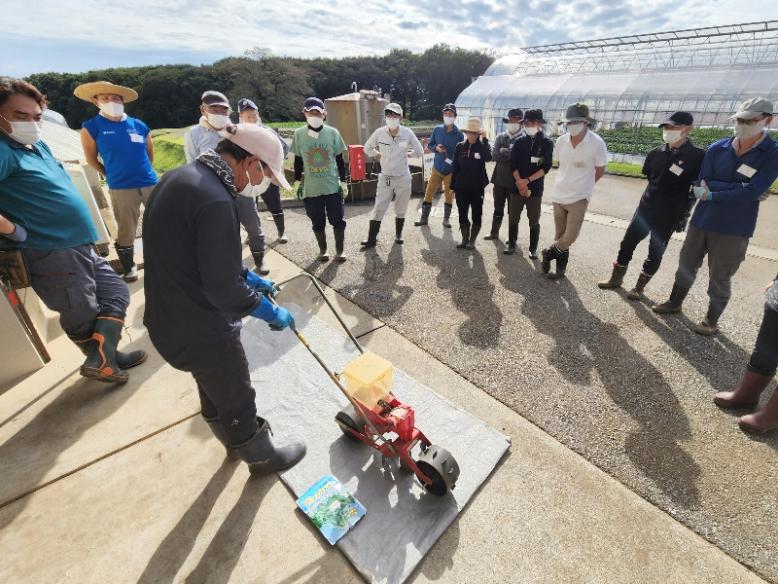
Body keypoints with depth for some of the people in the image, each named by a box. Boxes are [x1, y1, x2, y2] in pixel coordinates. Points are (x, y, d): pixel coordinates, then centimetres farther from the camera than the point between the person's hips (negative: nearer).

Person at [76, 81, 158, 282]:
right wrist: (111, 175, 10)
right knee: (126, 230, 2)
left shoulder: (139, 125, 8)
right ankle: (129, 269, 15)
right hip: (121, 188, -2)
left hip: (150, 183, 2)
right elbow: (91, 158, 8)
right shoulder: (91, 127, 2)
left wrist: (143, 171, 17)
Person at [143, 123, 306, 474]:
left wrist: (246, 276, 16)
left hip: (171, 317, 10)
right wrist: (270, 311, -11)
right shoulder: (215, 200, -29)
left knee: (215, 392, 30)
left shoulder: (181, 177, 4)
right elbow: (224, 291, -27)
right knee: (238, 399, 15)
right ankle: (262, 457, 41)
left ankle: (236, 439, 56)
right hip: (201, 328, -9)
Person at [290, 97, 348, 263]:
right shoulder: (299, 134, 0)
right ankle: (322, 250, 27)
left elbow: (339, 159, 4)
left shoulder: (333, 133, -2)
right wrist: (298, 182, 7)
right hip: (311, 188, 1)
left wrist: (343, 181, 3)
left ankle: (339, 252, 18)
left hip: (333, 186, 0)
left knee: (338, 221, 3)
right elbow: (298, 161, 7)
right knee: (318, 223, 9)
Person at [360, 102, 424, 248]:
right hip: (385, 178, 1)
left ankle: (398, 235, 29)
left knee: (401, 210, 11)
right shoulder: (379, 133, -7)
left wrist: (404, 154, 5)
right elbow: (367, 148, 10)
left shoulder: (408, 133, -10)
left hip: (403, 178, -1)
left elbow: (420, 152, 2)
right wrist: (379, 157, 4)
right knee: (378, 210, -1)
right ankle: (372, 238, 8)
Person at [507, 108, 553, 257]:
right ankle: (511, 244, 19)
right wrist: (520, 183, -12)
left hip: (535, 188, -2)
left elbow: (546, 167, -6)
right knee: (513, 217, 5)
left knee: (534, 220, 3)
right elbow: (513, 164, 0)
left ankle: (533, 249, 13)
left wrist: (527, 180, -16)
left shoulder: (547, 143, 1)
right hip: (517, 186, 2)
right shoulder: (519, 141, 7)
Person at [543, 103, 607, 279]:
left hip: (579, 197, -4)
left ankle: (548, 253, 17)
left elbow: (599, 171, 0)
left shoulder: (597, 143, -11)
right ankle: (560, 268, 24)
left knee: (570, 237, -9)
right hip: (558, 195, 4)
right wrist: (568, 183, 12)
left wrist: (582, 185, 8)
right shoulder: (561, 141, -1)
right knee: (560, 236, 10)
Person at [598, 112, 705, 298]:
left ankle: (640, 286, 19)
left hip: (669, 215, -4)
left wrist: (683, 212, -7)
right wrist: (656, 194, 10)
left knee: (656, 252, 6)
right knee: (628, 243, 8)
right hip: (645, 207, 4)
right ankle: (616, 278, 23)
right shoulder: (657, 153, 1)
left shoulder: (697, 156, -12)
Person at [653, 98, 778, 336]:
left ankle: (712, 319, 24)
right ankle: (675, 302, 33)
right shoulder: (717, 148, 1)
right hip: (701, 220, 3)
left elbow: (753, 192, -17)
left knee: (720, 277, 7)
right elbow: (703, 183, -7)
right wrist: (740, 188, -15)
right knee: (686, 264, 15)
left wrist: (712, 194, -15)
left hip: (734, 227, -3)